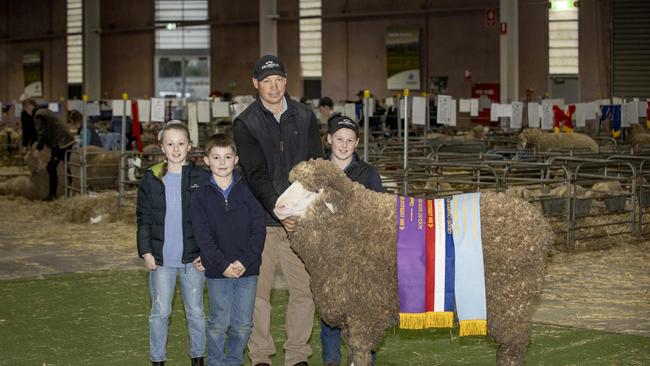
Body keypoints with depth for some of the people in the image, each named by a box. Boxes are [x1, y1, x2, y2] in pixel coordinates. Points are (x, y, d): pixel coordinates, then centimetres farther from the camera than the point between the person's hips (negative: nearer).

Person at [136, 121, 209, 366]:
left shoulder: (201, 178, -2)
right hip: (161, 259, 0)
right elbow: (143, 218, 5)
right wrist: (146, 252, -3)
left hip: (193, 259, 0)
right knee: (160, 312, 6)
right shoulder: (151, 179, 1)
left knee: (195, 311, 9)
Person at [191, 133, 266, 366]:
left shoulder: (247, 190, 2)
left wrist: (244, 261, -12)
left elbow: (259, 229, -2)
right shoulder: (201, 196, 1)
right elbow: (203, 235, -5)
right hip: (217, 271, -1)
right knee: (219, 323, 2)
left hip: (247, 268, 1)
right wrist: (223, 265, -14)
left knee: (243, 324, 6)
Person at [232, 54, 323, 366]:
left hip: (300, 218, 2)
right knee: (258, 290, 2)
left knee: (304, 288, 3)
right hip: (262, 220, -2)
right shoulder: (245, 124, -1)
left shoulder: (305, 118, 9)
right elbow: (256, 176, -10)